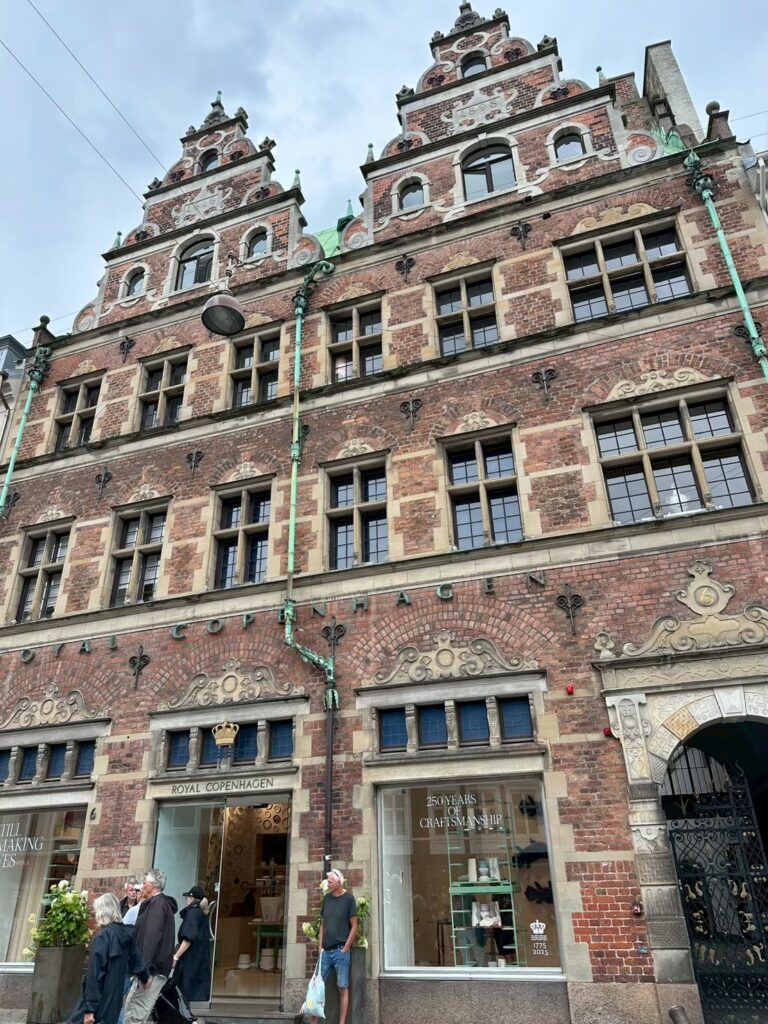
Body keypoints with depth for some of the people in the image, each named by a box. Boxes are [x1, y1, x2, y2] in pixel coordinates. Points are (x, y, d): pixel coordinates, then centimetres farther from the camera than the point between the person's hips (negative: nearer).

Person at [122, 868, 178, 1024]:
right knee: (131, 1010, 14)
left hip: (152, 969, -10)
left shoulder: (157, 903, -12)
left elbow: (152, 938, -22)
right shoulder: (161, 903, 20)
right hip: (152, 968, 10)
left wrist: (145, 969, -26)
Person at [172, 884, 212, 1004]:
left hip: (190, 959, -8)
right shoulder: (203, 914, 13)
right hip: (201, 960, 8)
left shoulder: (192, 912, -12)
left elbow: (188, 939, -20)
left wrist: (175, 957, -17)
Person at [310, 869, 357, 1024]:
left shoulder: (349, 898, -7)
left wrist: (345, 948, -9)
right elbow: (322, 924, 13)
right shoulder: (326, 898, 8)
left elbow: (354, 927, -6)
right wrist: (321, 947, 6)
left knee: (342, 988, 2)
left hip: (340, 950, -5)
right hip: (326, 951, 5)